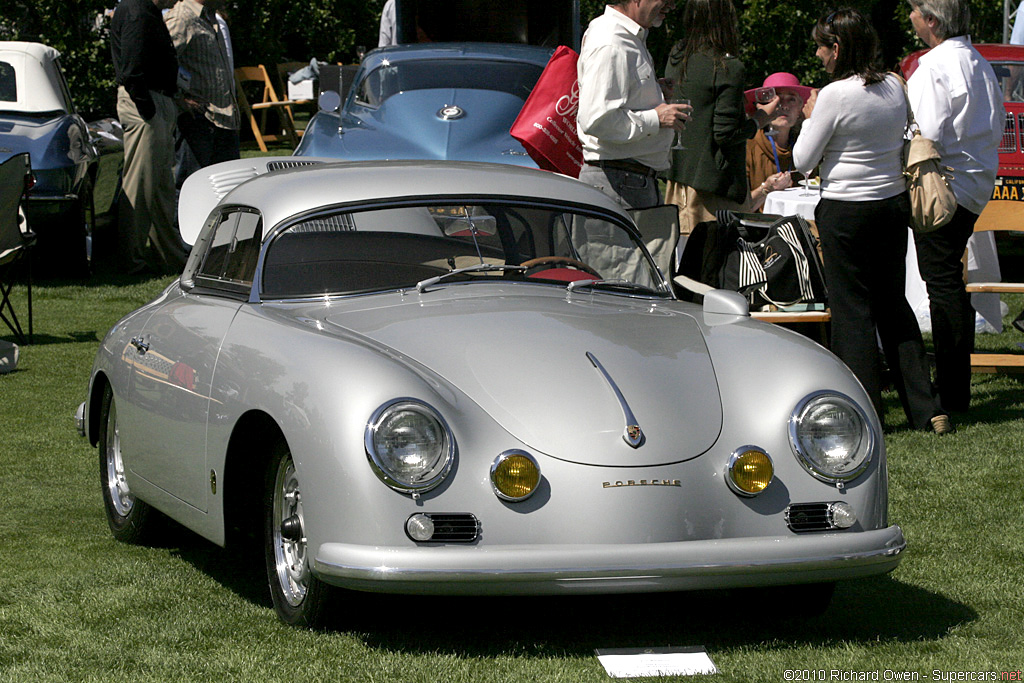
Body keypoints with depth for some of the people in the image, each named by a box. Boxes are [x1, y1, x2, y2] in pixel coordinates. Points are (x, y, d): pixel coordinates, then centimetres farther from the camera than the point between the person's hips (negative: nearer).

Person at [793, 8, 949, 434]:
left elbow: (803, 160, -9)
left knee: (851, 308, 4)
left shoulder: (835, 96, -17)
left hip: (846, 212, -6)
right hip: (894, 203, 6)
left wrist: (811, 117, 5)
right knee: (893, 305, 15)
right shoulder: (894, 87, 3)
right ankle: (926, 408, 12)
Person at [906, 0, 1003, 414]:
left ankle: (951, 395, -3)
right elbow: (995, 129, 16)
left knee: (943, 285, -5)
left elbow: (928, 135, -21)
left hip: (941, 189, -9)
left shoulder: (933, 68, -16)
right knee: (952, 283, 15)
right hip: (976, 186, 9)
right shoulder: (979, 64, 12)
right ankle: (958, 387, 20)